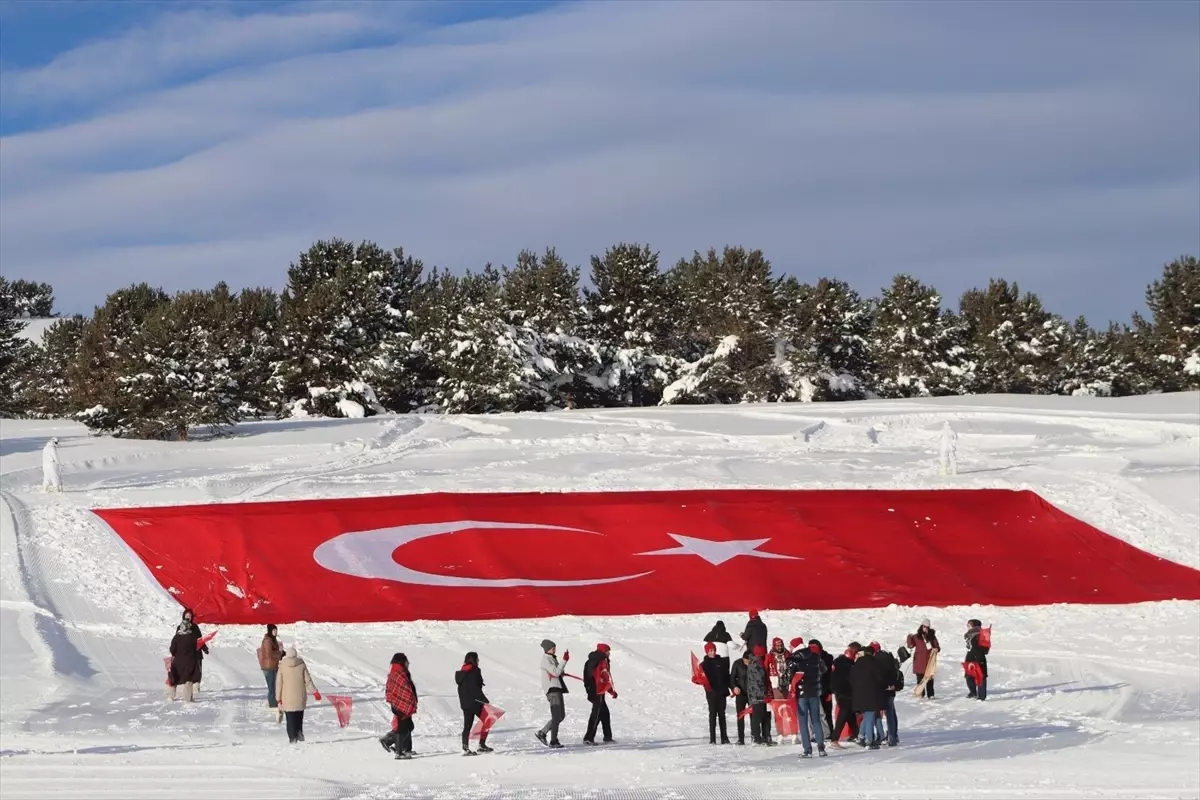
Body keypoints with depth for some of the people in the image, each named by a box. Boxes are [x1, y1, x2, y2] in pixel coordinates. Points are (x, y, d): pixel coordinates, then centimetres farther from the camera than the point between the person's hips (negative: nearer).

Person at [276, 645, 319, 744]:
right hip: (300, 697, 2)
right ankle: (299, 732, 2)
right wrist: (314, 692, 6)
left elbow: (279, 683, -2)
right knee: (299, 716, 16)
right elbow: (307, 680, -1)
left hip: (288, 697, -2)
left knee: (290, 718, 3)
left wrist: (278, 698, 4)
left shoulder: (282, 666, -5)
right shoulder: (301, 664, -2)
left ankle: (292, 737, -2)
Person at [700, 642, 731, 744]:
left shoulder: (721, 662, 9)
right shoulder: (704, 664, 3)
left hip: (722, 691, 2)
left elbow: (727, 676, 11)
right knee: (713, 714, -3)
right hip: (711, 692, -2)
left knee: (722, 714, 7)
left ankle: (724, 737, 9)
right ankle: (712, 738, -2)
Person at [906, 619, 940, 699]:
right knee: (920, 678, 2)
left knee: (930, 678, 2)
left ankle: (930, 694, 7)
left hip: (929, 661, 1)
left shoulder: (932, 636, 6)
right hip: (919, 661, -1)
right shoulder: (917, 636, 3)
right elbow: (910, 645, 1)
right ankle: (921, 694, 8)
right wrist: (909, 638, -14)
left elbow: (937, 646, 9)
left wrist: (936, 649, -14)